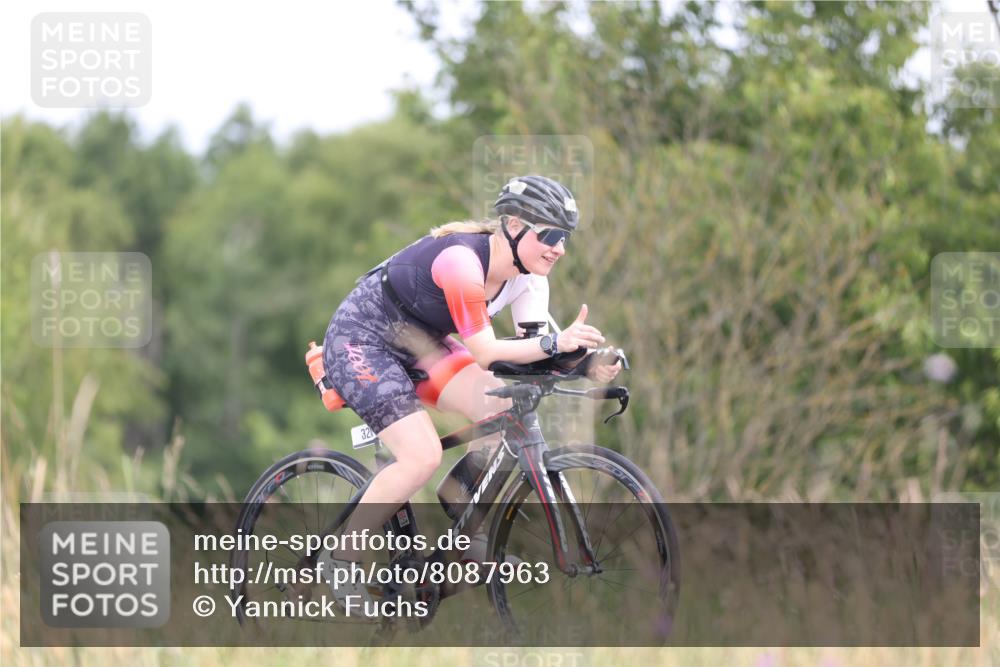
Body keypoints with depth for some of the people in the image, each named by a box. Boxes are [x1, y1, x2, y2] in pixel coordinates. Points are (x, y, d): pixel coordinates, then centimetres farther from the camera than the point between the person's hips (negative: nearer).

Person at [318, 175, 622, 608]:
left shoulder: (527, 276, -5)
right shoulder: (461, 259, -31)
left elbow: (535, 346, -12)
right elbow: (484, 352, -33)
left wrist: (589, 365, -31)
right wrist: (555, 342, -46)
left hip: (416, 346, 9)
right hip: (360, 341, -8)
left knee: (504, 408, -12)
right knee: (422, 457, -24)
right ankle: (339, 561, -9)